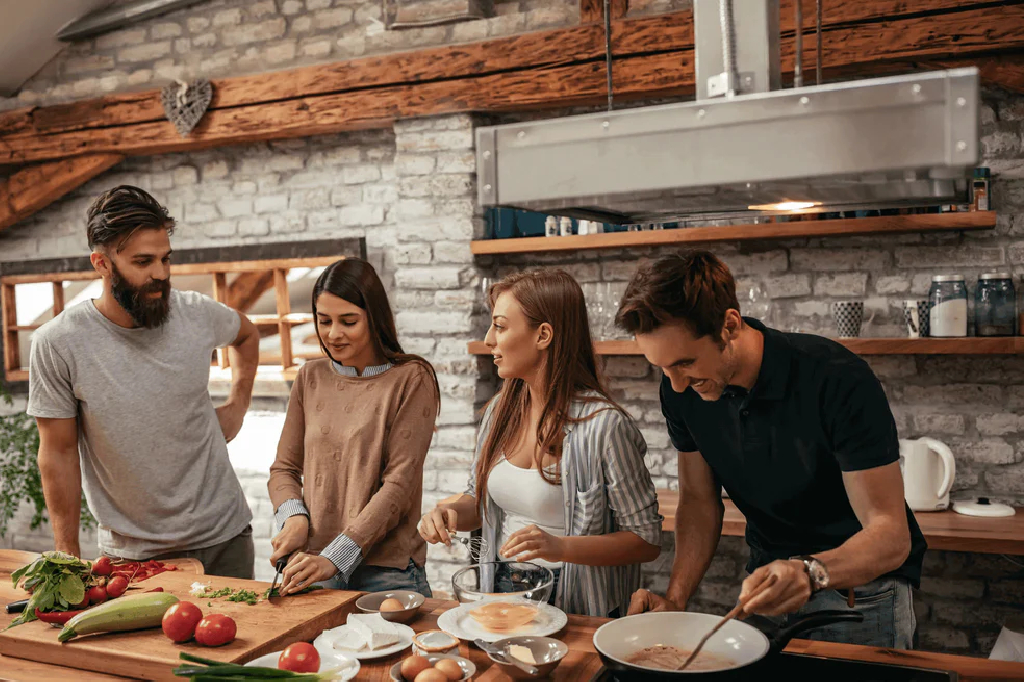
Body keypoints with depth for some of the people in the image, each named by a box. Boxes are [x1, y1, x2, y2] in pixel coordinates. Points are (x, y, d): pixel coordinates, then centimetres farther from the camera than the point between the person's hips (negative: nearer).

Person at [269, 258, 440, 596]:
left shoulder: (411, 379, -7)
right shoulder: (311, 378, 9)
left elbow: (399, 483, -12)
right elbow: (284, 468, 14)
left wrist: (336, 557, -19)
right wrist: (293, 517, -8)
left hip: (387, 571, -4)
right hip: (313, 565, 4)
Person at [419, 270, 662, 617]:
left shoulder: (603, 424, -14)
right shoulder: (501, 409, 6)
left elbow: (647, 540, -10)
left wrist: (560, 547, -23)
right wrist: (449, 512, -2)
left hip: (576, 611, -4)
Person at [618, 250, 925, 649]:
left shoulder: (837, 380, -29)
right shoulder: (681, 391, -14)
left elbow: (890, 534, -27)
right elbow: (699, 500, -2)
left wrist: (810, 572, -45)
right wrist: (675, 600, -15)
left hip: (860, 584, -4)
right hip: (771, 584, 4)